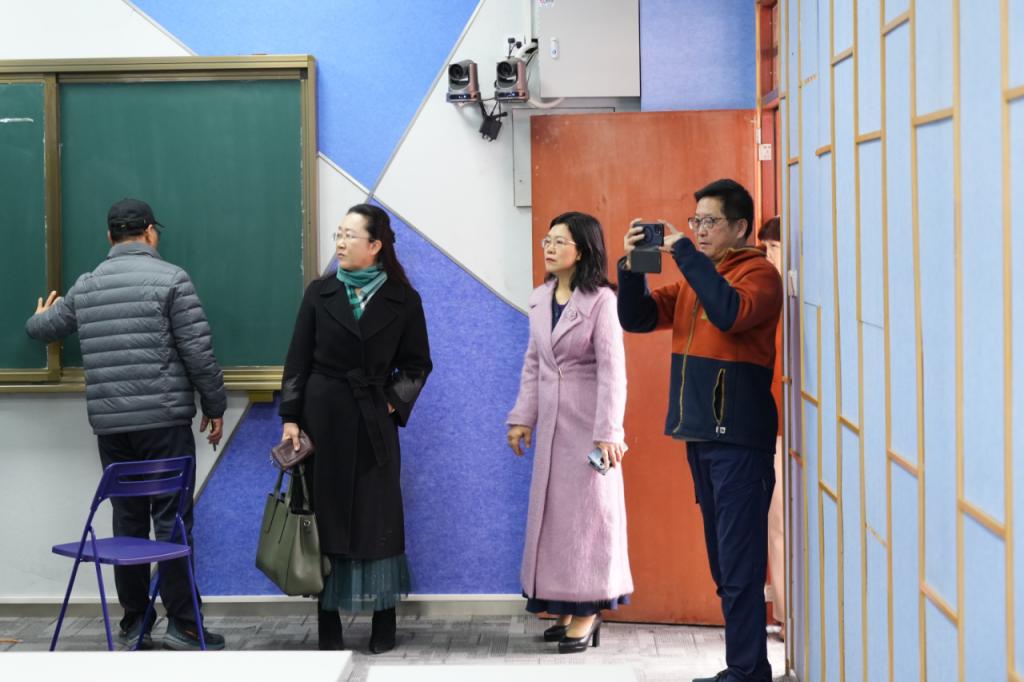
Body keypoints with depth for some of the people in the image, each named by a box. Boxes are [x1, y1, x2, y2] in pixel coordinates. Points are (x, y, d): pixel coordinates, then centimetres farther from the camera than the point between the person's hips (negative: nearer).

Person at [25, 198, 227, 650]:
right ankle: (181, 625, -2)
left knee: (128, 520, 10)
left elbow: (41, 329, 27)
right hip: (164, 421, -5)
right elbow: (199, 352, -8)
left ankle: (134, 622, 15)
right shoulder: (170, 278, -5)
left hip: (110, 425, 5)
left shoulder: (85, 286, 11)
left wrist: (40, 315, 50)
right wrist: (214, 406, 3)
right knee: (172, 519, -2)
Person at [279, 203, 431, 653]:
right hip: (323, 418, 1)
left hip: (374, 423, -1)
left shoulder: (402, 301, 0)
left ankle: (384, 624, 12)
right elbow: (298, 360, 3)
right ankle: (328, 625, 9)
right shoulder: (320, 293, 3)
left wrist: (394, 403, -6)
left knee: (378, 519, 3)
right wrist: (290, 418, -2)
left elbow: (417, 364, 7)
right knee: (325, 518, 3)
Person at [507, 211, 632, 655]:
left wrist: (608, 432, -20)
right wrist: (522, 417, 8)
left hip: (588, 420, -7)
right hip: (551, 419, 7)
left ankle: (587, 612, 9)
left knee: (587, 510, 0)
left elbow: (611, 369, -16)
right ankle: (566, 606, 20)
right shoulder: (540, 299, 8)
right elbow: (532, 363, 12)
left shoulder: (601, 300, -13)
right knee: (552, 510, 10)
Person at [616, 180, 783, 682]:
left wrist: (686, 255, -19)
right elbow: (636, 318, 11)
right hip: (700, 435, 8)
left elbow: (730, 313, -25)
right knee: (723, 563, 13)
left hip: (739, 438, -8)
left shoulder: (758, 273, -6)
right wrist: (631, 266, -4)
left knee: (740, 566, -7)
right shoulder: (692, 278, 15)